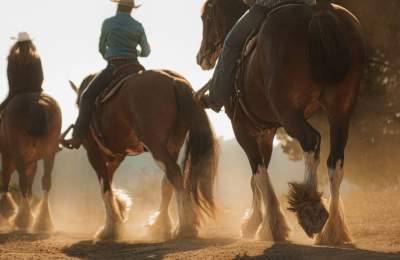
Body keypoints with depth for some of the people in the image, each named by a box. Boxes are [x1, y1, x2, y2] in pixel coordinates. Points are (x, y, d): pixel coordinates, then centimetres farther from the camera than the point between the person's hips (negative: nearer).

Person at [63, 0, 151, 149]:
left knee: (87, 97, -4)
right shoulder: (138, 26, 7)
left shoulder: (108, 24, 1)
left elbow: (101, 48, 12)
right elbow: (146, 52, 17)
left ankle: (78, 137, -17)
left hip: (114, 68, -4)